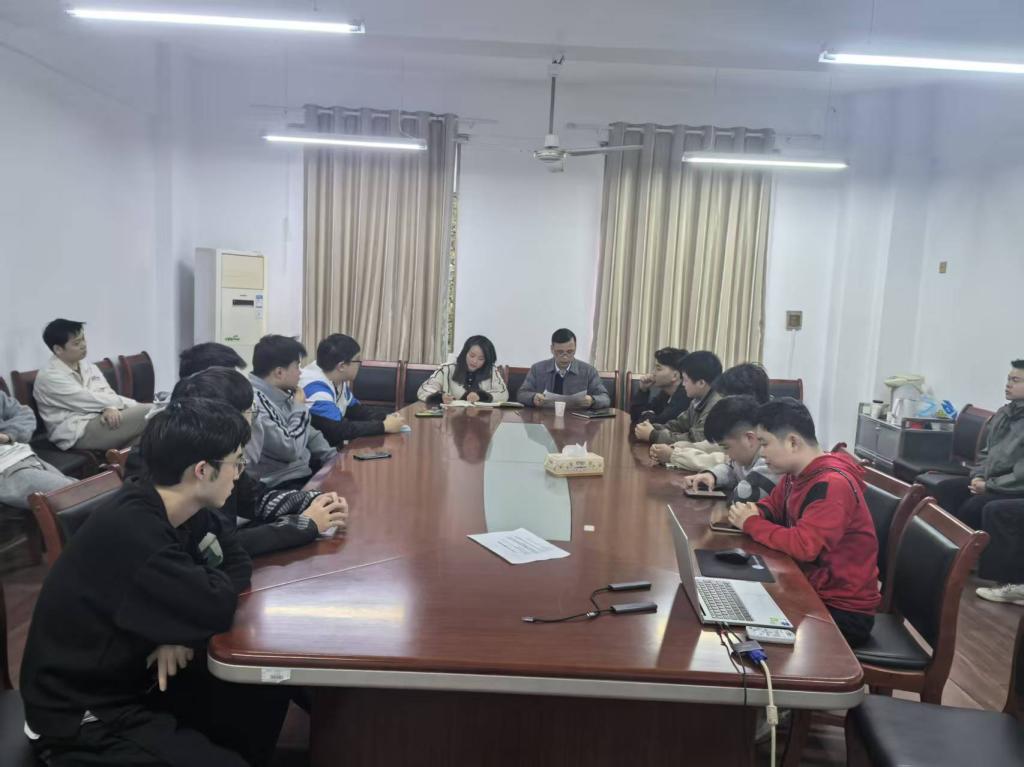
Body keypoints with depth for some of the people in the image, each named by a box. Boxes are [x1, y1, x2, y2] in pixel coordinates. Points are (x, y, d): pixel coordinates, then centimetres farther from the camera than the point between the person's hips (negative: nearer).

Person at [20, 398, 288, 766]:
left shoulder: (184, 510, -6)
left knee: (267, 696, -1)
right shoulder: (130, 531, -32)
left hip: (133, 673, 8)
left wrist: (182, 627, -16)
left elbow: (238, 561, 0)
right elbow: (215, 607, -32)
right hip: (83, 716, -8)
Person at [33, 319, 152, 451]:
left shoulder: (89, 368, 16)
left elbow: (107, 395, 7)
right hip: (80, 433, -8)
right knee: (149, 412, -23)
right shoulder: (49, 377, -8)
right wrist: (134, 404, -7)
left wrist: (111, 408, -19)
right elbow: (89, 401, -13)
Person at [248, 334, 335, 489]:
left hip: (305, 472, 9)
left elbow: (309, 434, 19)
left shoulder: (282, 394, 9)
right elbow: (291, 449, -25)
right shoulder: (255, 402, -21)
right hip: (280, 485, -9)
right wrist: (299, 407, -11)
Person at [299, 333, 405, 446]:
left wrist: (387, 416, -4)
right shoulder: (316, 388, -26)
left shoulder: (337, 380, 1)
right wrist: (384, 426, -23)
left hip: (330, 445, 8)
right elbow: (339, 430, -30)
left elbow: (355, 409, 12)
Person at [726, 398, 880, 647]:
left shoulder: (831, 484, -26)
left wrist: (751, 525, -19)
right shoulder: (796, 474, 2)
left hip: (843, 611, -8)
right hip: (811, 590, 8)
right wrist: (751, 513, -6)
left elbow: (803, 546, -34)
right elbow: (772, 506, 18)